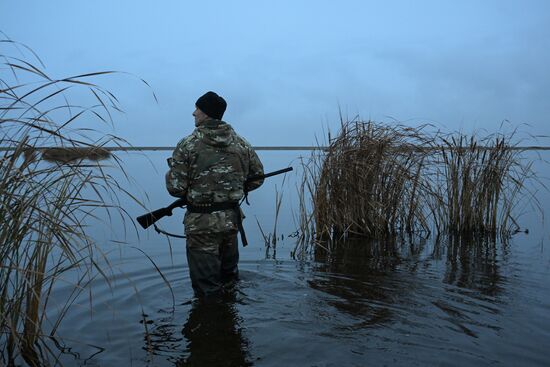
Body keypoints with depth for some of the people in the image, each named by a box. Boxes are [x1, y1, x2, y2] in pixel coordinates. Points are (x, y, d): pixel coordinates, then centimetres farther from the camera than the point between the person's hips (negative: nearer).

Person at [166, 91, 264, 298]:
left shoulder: (188, 145, -10)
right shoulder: (240, 143, 4)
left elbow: (175, 188, -11)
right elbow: (257, 177, 11)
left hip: (201, 223, -5)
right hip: (231, 219, 5)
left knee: (207, 291, 8)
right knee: (229, 276, 26)